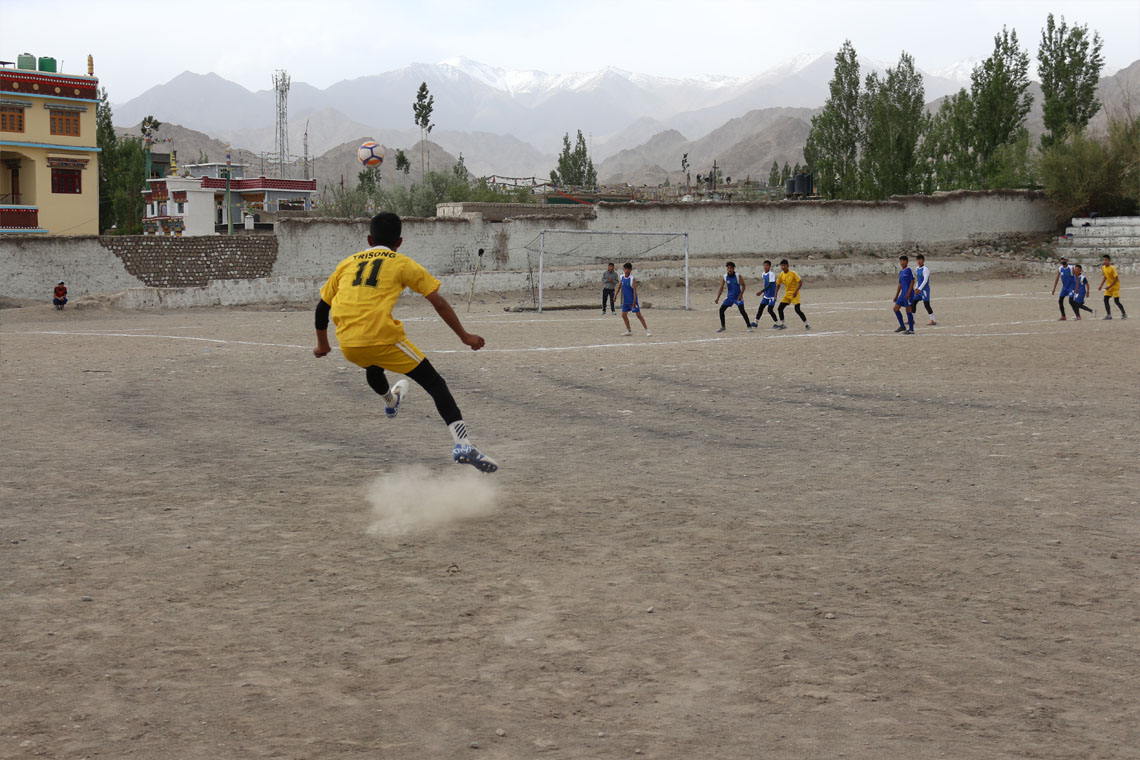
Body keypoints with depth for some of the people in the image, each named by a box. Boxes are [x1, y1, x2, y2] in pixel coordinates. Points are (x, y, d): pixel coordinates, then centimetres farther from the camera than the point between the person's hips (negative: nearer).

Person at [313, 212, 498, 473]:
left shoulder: (347, 263, 20)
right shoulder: (403, 264, 9)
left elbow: (322, 306, 24)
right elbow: (440, 304, 4)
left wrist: (322, 344, 37)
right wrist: (464, 336, 12)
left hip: (348, 345, 4)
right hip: (383, 339, -4)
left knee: (373, 365, 38)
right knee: (434, 383, 2)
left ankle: (390, 400, 68)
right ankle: (462, 443, -15)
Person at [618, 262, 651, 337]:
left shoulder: (632, 279, -14)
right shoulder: (622, 277, 5)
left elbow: (635, 290, -17)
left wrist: (634, 302, -22)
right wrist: (621, 299, 15)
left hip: (632, 300, -6)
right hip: (625, 301, 6)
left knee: (638, 315, -6)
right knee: (624, 315, 5)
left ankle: (647, 330, -2)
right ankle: (629, 331, 17)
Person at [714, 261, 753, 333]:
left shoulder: (738, 276, -13)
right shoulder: (725, 277, -4)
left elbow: (743, 286, -8)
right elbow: (721, 288, -4)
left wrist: (741, 294, -22)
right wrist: (717, 298, -13)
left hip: (738, 297, -4)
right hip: (730, 297, 4)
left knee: (742, 311, -20)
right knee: (721, 310, -2)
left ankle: (749, 326, -12)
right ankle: (722, 327, 13)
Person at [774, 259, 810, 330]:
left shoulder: (793, 273, -17)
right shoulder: (781, 275, 0)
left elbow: (800, 282, -17)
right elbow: (778, 285, 13)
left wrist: (796, 291, -24)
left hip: (794, 294, -6)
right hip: (787, 294, 6)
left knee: (797, 309, -16)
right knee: (780, 308, -3)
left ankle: (806, 324, -5)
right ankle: (782, 324, 11)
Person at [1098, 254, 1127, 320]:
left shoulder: (1112, 268, -20)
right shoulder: (1103, 268, 3)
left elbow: (1116, 279, -19)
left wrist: (1110, 286, -23)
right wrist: (1101, 286, 13)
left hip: (1115, 286, -7)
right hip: (1108, 286, 7)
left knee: (1116, 301, -7)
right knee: (1105, 300, -4)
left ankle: (1124, 314, 9)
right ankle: (1108, 315, 2)